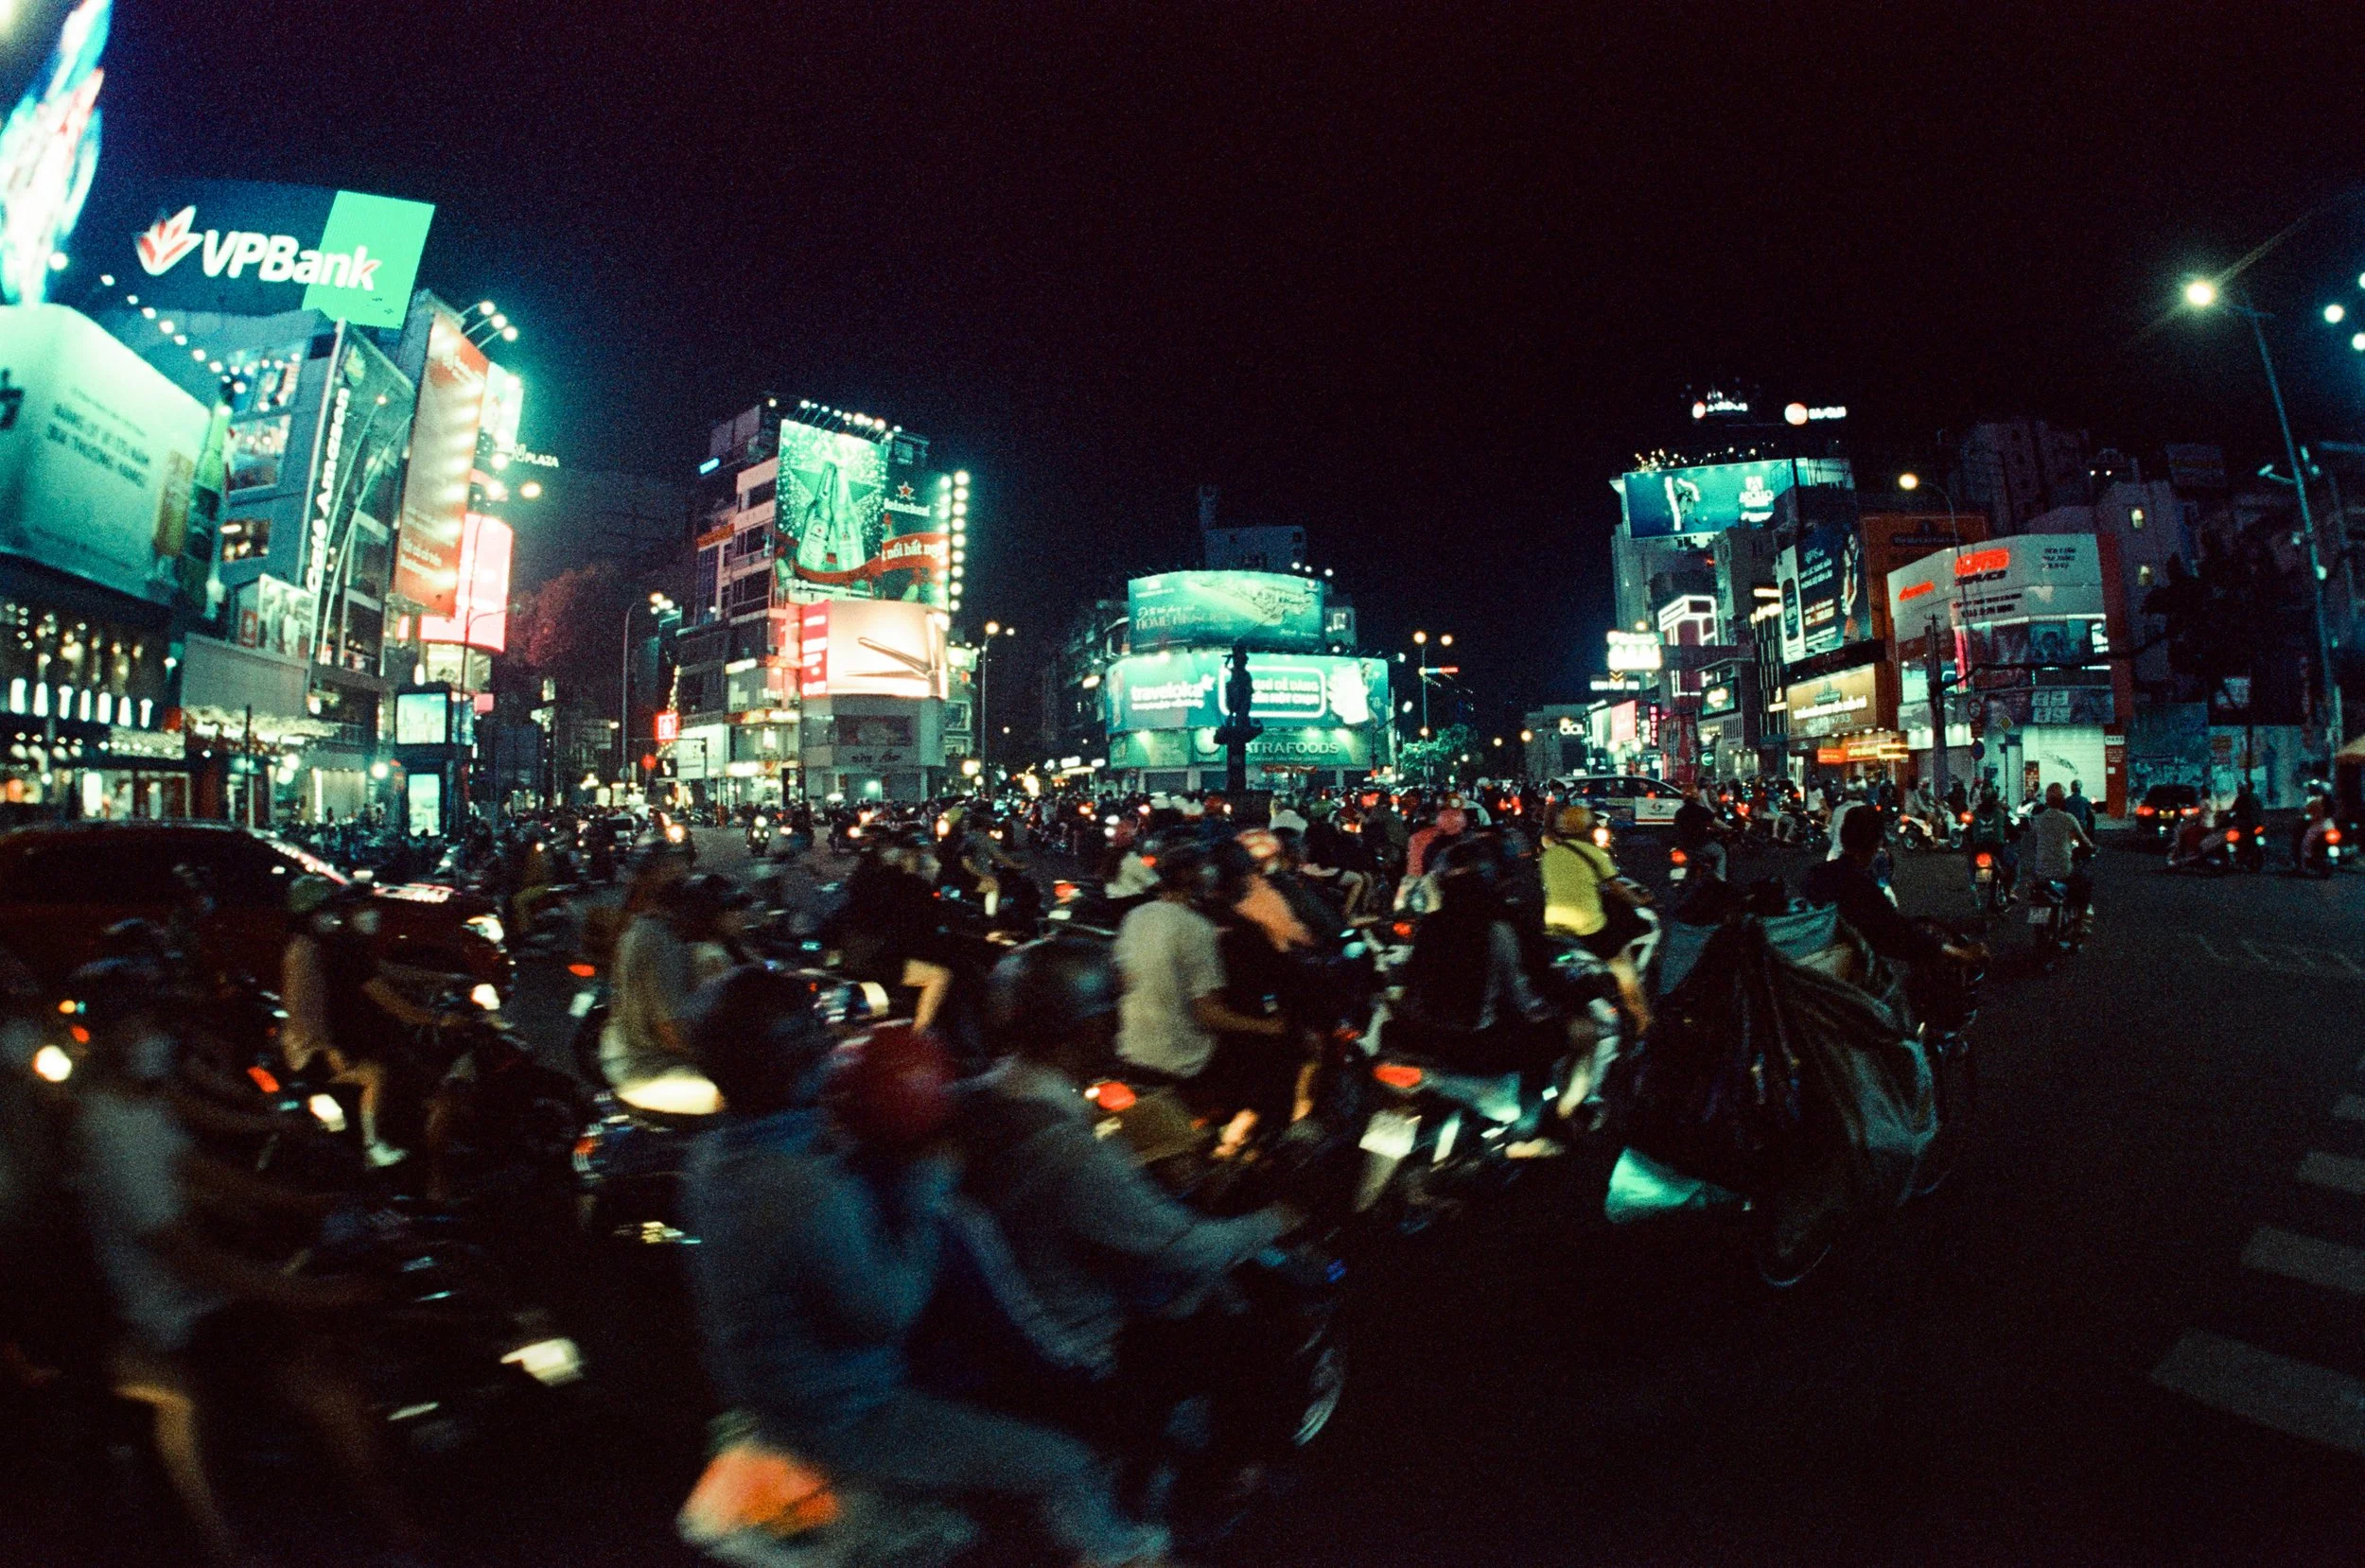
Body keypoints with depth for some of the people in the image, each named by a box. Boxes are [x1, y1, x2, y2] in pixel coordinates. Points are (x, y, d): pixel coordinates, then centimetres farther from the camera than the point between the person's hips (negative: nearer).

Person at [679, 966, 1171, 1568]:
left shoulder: (713, 1154, -8)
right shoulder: (807, 1192, -37)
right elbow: (890, 1310, -27)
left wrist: (896, 1173, -7)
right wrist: (925, 1191, -19)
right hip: (840, 1423, -10)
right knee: (1064, 1466, -3)